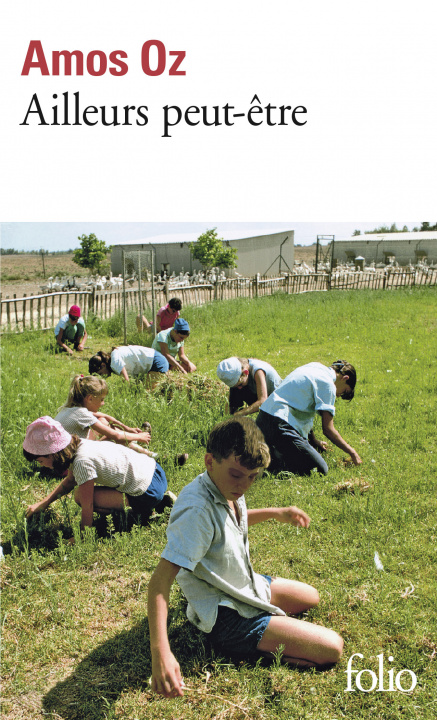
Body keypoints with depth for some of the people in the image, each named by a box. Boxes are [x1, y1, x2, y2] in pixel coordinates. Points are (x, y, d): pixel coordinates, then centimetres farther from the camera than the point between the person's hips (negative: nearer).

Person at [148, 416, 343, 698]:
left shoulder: (227, 486, -6)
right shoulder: (197, 510, -34)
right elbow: (160, 581, -39)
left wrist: (276, 513, 14)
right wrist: (161, 652, -48)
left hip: (248, 585, 9)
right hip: (227, 617, -9)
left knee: (312, 597, 31)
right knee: (332, 648, -10)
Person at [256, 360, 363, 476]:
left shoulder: (315, 367, 19)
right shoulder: (327, 384, -8)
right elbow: (328, 429, -8)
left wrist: (314, 441, 29)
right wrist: (352, 453, 4)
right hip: (279, 425, -10)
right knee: (320, 469, -10)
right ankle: (272, 461, -18)